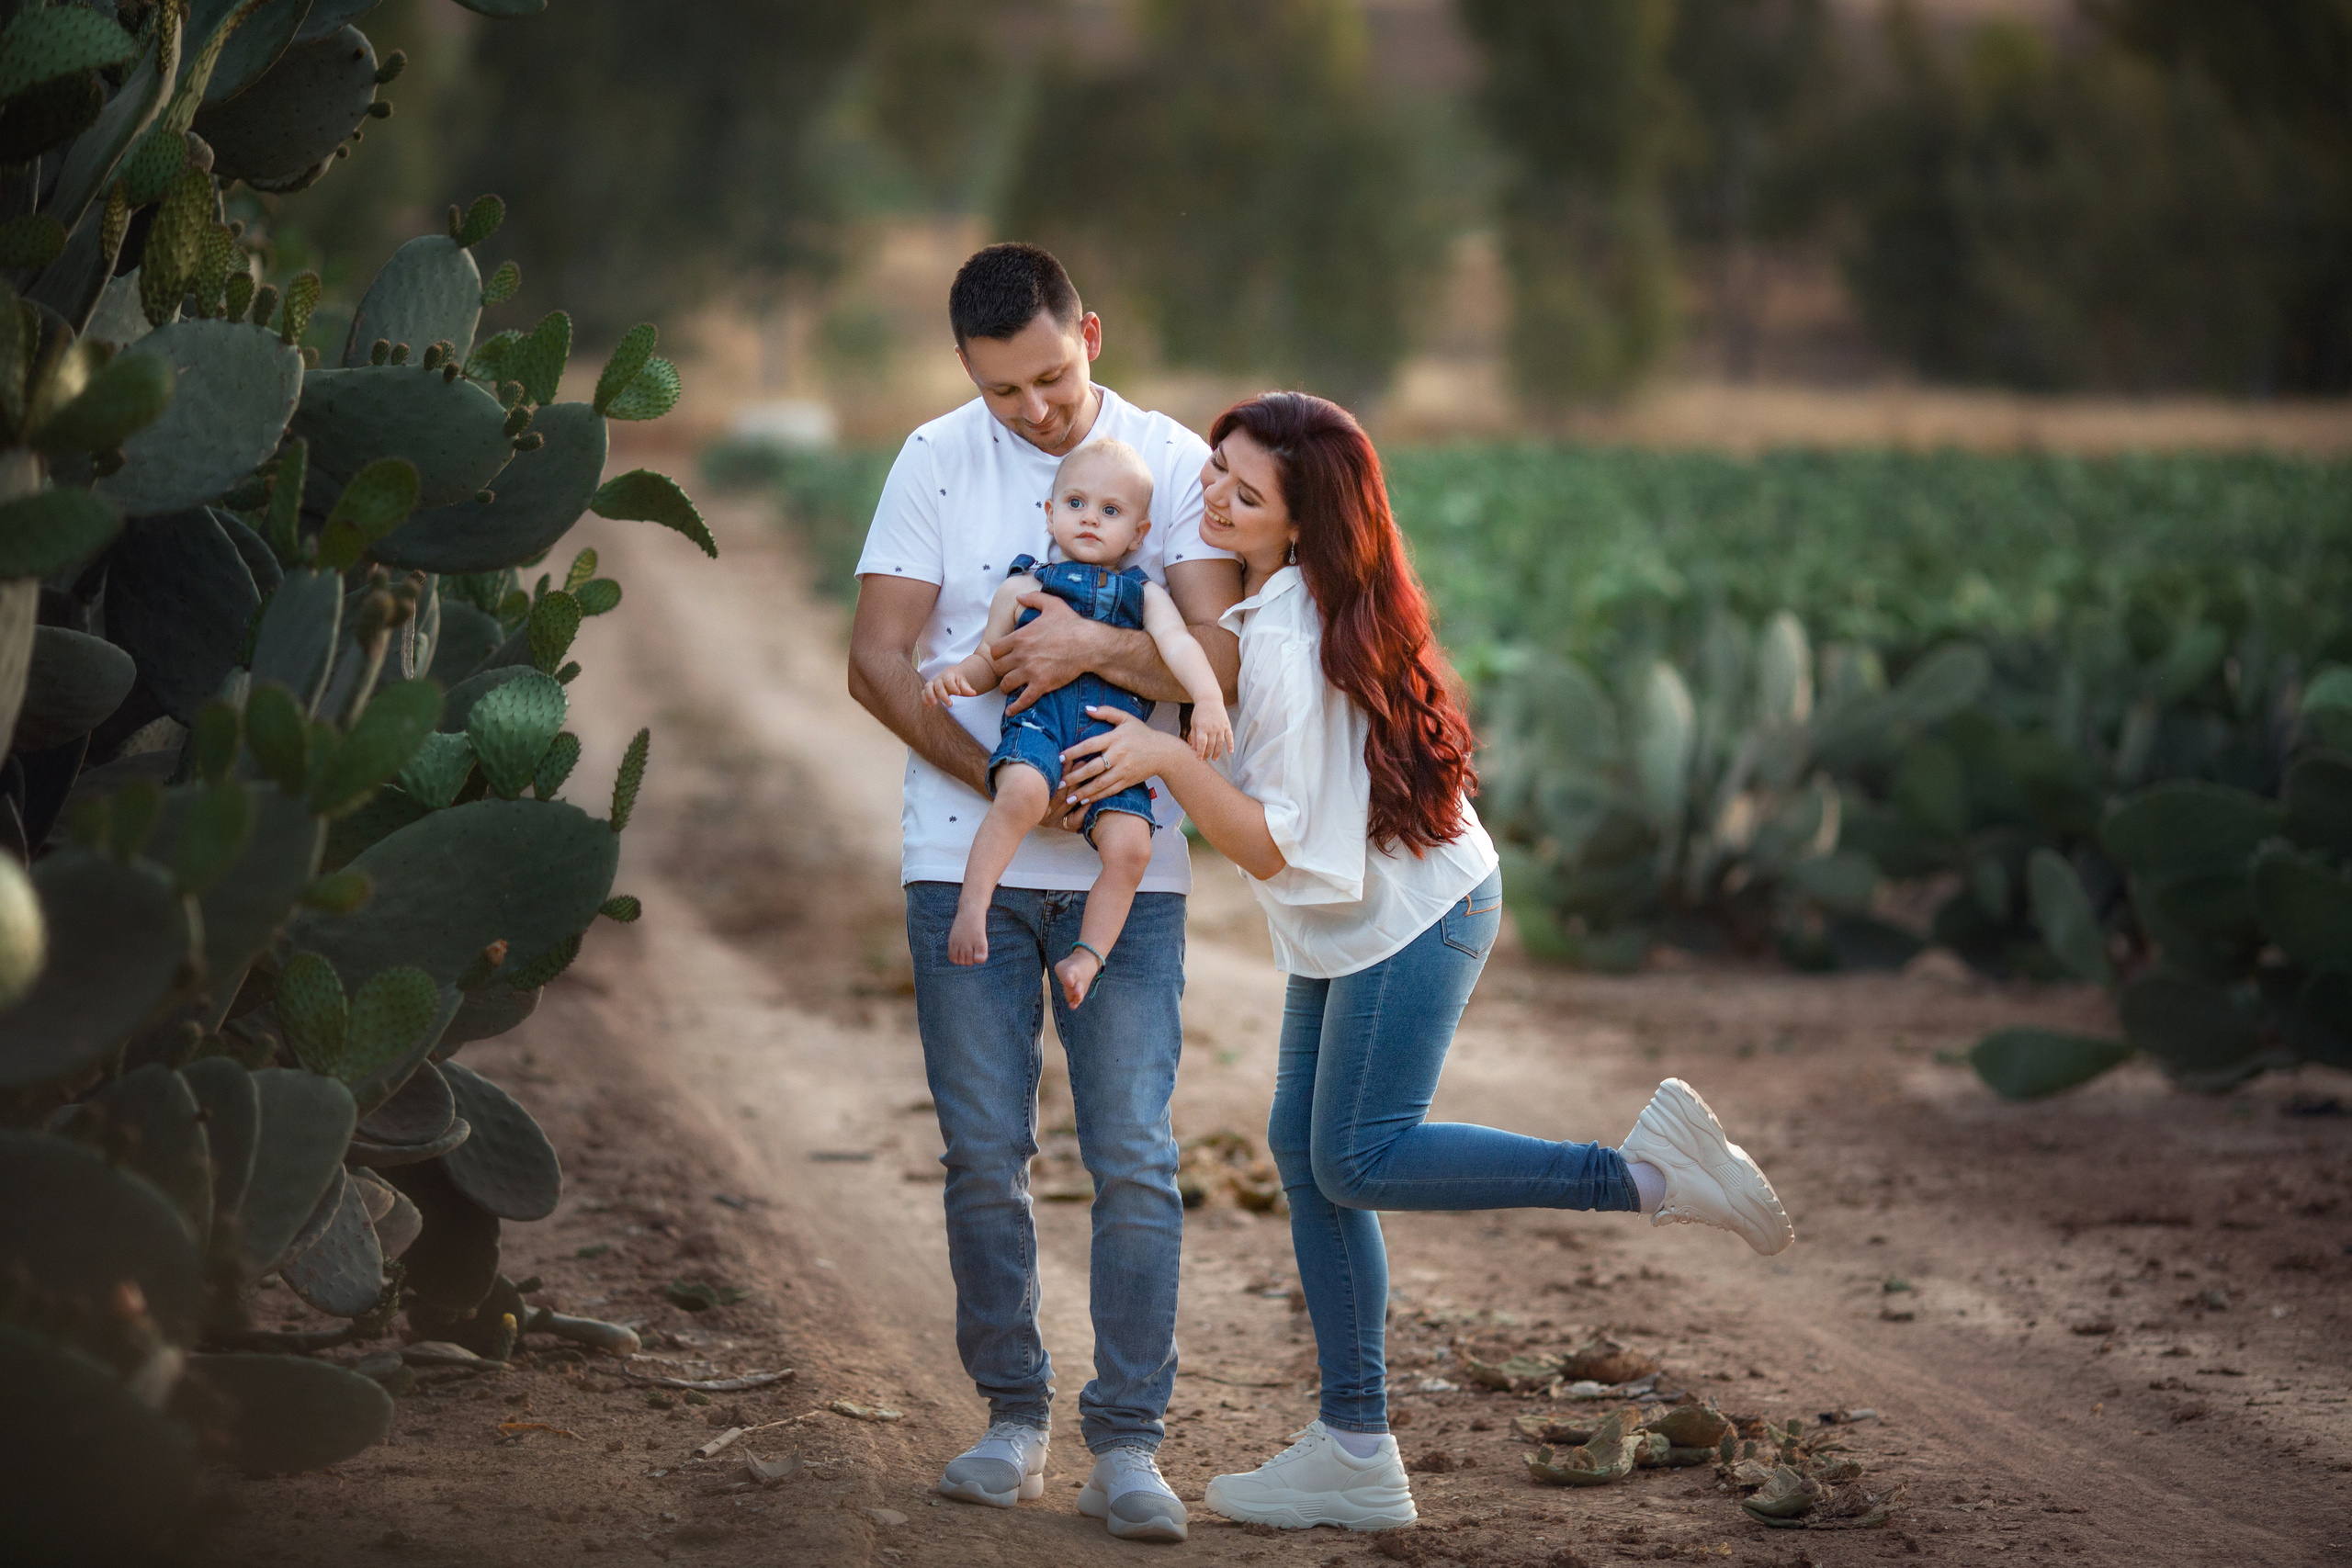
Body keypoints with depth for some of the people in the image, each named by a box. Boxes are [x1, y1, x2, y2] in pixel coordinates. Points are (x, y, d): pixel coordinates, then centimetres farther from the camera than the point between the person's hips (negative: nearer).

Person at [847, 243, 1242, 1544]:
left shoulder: (1173, 463, 1)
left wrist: (1094, 647, -24)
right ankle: (1014, 1415, 17)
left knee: (1134, 1159, -4)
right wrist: (998, 779, -12)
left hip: (1127, 867, -1)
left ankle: (1127, 1443, 1)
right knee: (983, 1156, 4)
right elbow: (875, 659, -2)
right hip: (964, 863, 1)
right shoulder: (936, 462, 2)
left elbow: (1223, 662, -6)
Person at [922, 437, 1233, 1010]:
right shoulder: (1024, 587, 20)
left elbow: (1176, 641, 3)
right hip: (1038, 722, -1)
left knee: (1129, 844, -22)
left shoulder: (1144, 595, 21)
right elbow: (989, 661, 22)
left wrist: (1209, 699, -16)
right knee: (1022, 792, -36)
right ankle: (972, 905, -28)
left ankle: (1087, 956, -4)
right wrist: (958, 675, -3)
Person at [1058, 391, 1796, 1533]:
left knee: (1358, 1160, -12)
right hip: (1356, 917, 10)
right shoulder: (1263, 597, 4)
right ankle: (1355, 1455, 9)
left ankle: (1647, 1171, -10)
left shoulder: (1286, 643, -25)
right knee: (1303, 1151, 7)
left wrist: (1164, 759, -33)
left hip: (1410, 916, -10)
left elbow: (1273, 845, -25)